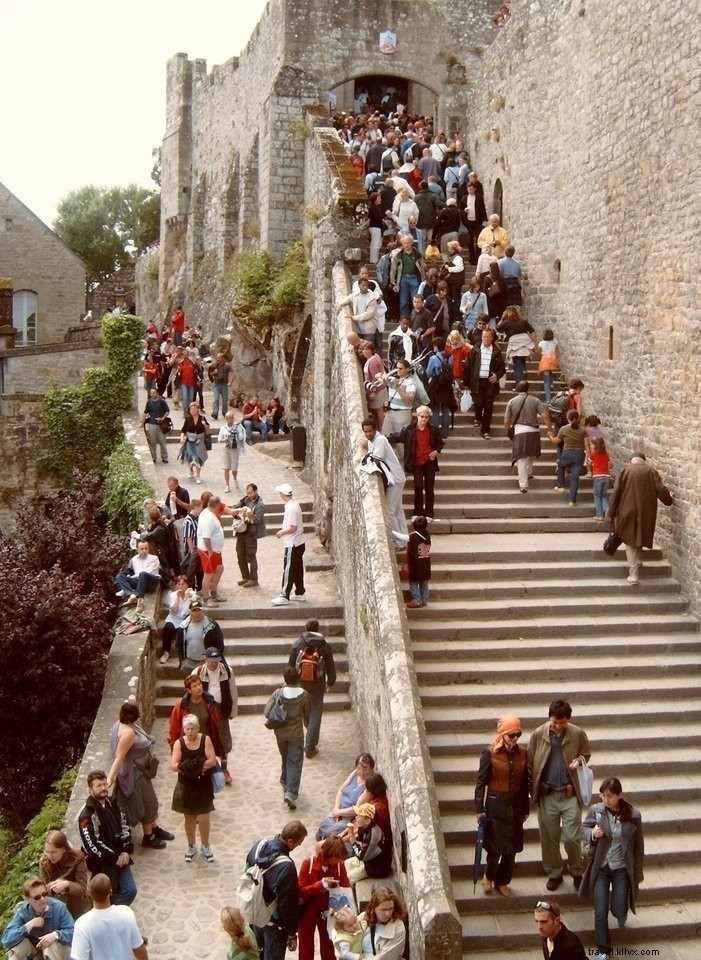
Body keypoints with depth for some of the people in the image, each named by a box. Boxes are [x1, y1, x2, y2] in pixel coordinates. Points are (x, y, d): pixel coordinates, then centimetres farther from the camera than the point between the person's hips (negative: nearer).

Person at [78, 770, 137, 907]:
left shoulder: (112, 804, 5)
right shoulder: (87, 815, -19)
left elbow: (124, 827, 14)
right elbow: (91, 845, -22)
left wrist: (126, 851, 0)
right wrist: (114, 858, -15)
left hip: (120, 857, 7)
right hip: (102, 863, -7)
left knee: (130, 890, 4)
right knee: (111, 895, -2)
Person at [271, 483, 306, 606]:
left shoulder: (291, 508, -22)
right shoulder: (294, 503, 8)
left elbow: (293, 528, -24)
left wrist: (281, 533, -10)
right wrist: (283, 531, 13)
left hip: (292, 544, -10)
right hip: (298, 543, 10)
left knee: (288, 571, -3)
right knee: (297, 569, 16)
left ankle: (284, 596, 2)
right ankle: (300, 593, 23)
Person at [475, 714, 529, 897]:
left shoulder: (522, 753, 1)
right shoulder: (490, 753, -12)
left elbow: (525, 782, 8)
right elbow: (481, 782, -8)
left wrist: (525, 808, 11)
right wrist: (479, 808, -9)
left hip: (515, 806, 4)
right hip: (496, 805, -4)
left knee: (512, 848, 9)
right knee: (496, 846, -2)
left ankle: (502, 881, 28)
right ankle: (489, 876, 26)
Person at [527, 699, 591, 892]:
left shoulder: (578, 734, -8)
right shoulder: (539, 735, -8)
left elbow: (586, 753, 11)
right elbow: (529, 764, 1)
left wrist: (579, 760, -12)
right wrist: (533, 790, -1)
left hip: (570, 795, -1)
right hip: (547, 795, 1)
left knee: (571, 838, 2)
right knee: (549, 838, 11)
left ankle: (576, 872, 26)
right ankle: (554, 873, 30)